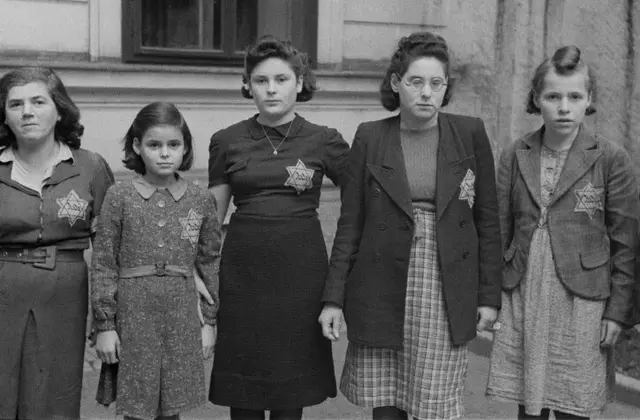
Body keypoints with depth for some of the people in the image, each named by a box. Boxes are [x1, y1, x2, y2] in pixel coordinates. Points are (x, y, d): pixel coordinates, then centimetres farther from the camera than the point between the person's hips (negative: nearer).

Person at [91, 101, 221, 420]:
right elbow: (103, 264, -1)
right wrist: (104, 325, -4)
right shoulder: (119, 197, -3)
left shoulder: (201, 200, 3)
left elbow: (210, 263, 8)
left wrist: (210, 321, 7)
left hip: (181, 316, 2)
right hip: (133, 314, -1)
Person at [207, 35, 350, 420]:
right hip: (242, 268, 1)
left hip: (301, 268, -1)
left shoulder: (324, 141, 0)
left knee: (291, 386, 6)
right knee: (242, 385, 6)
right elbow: (212, 213, 8)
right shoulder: (227, 141, 4)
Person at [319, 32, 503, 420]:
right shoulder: (370, 137, 1)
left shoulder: (470, 134, 1)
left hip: (446, 294, 0)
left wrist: (489, 296, 1)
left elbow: (488, 220, 4)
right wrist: (334, 298, 0)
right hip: (382, 292, 1)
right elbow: (350, 224, 3)